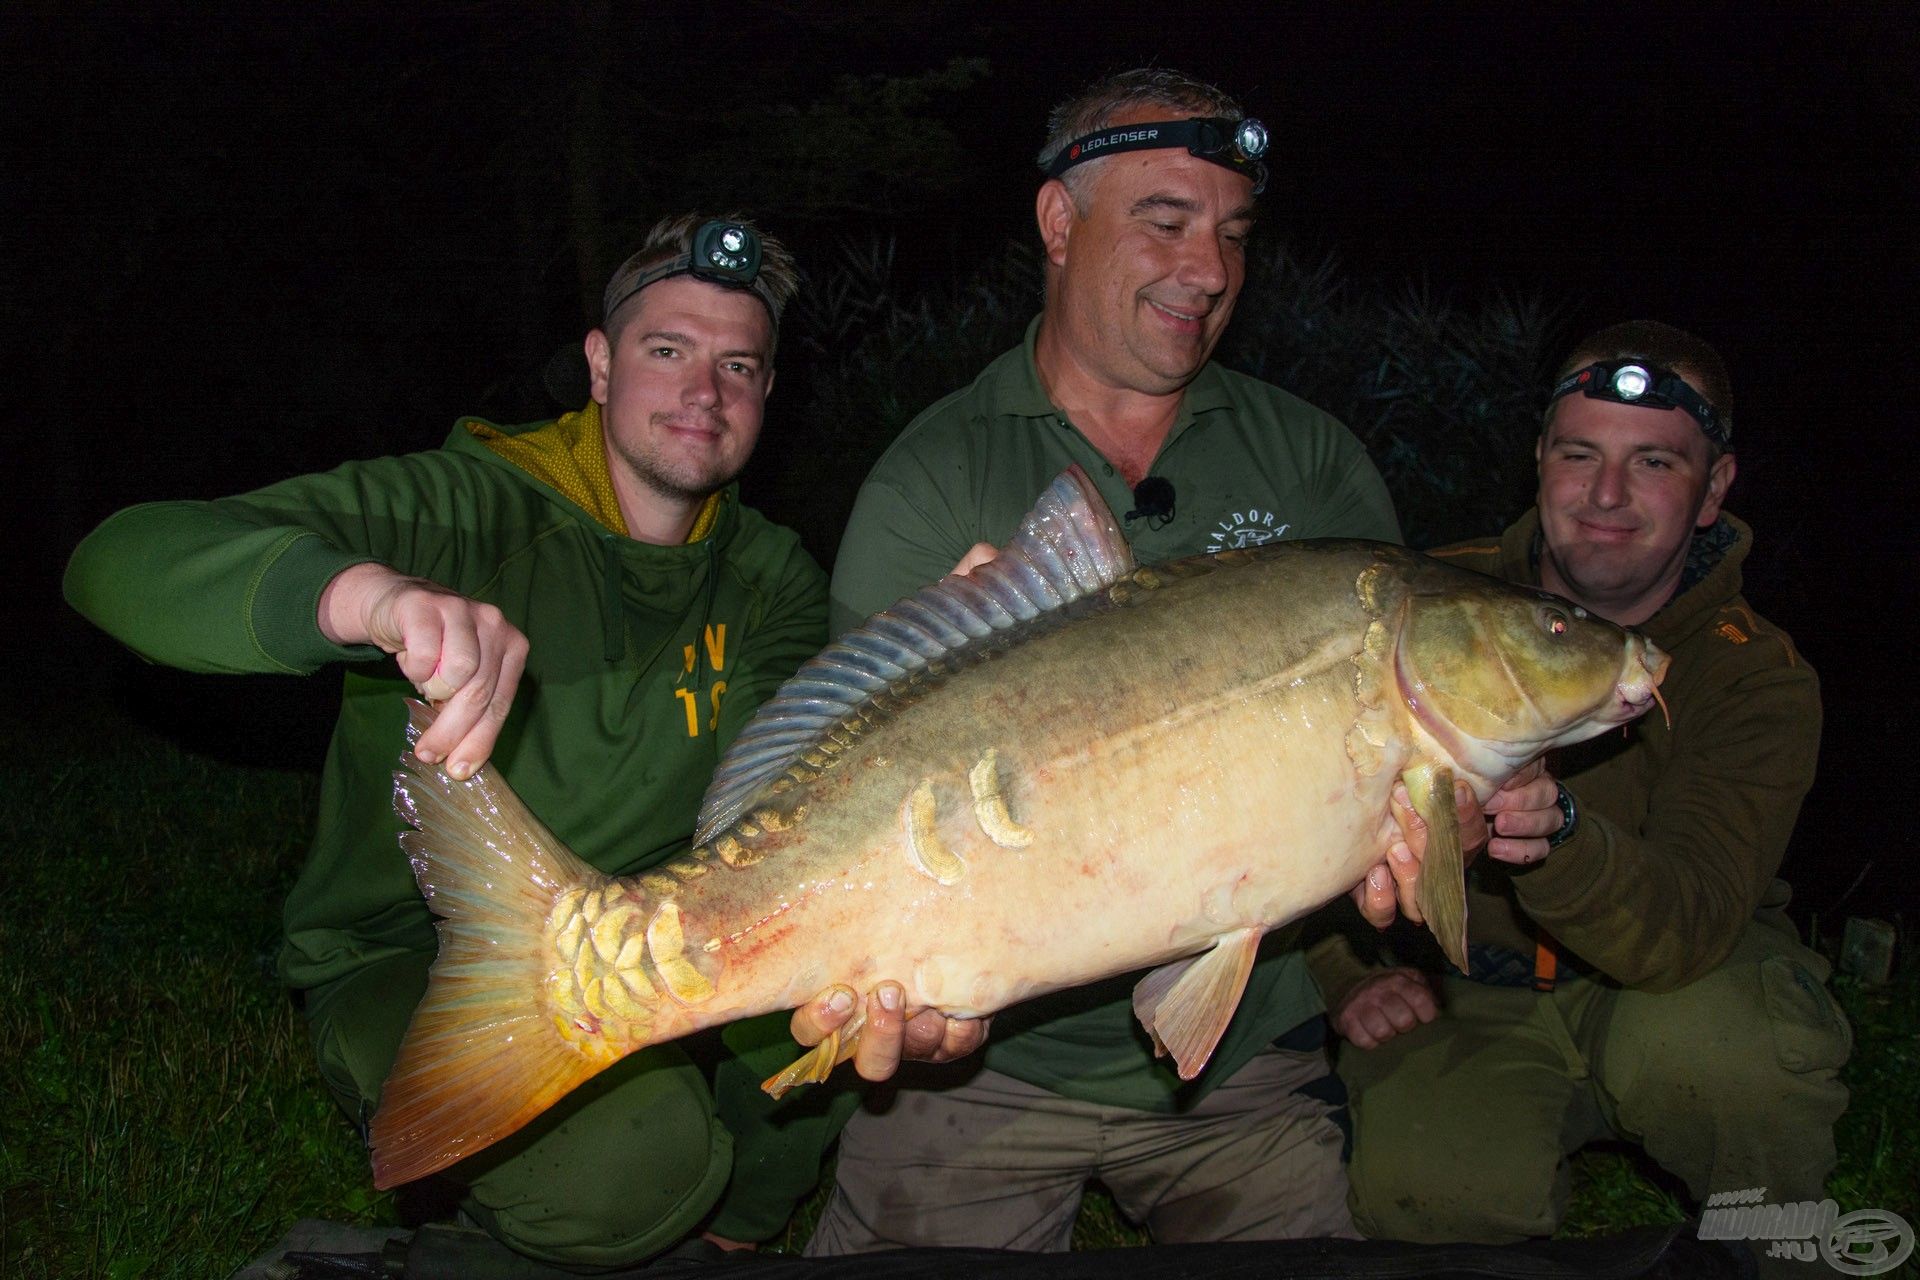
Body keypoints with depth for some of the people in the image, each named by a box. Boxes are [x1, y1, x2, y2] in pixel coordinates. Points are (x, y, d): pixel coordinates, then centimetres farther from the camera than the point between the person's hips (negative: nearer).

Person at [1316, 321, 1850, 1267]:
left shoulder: (1757, 679, -14)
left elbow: (1688, 928, -31)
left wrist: (1557, 835, -51)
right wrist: (1349, 971, -12)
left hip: (1681, 981, 1)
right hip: (1462, 998, 0)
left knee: (1707, 1041, -34)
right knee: (1429, 1193, -30)